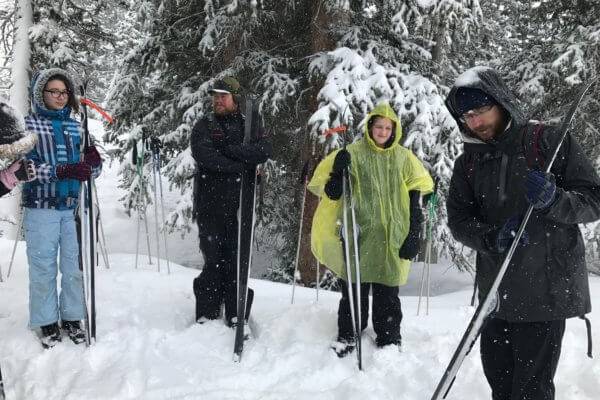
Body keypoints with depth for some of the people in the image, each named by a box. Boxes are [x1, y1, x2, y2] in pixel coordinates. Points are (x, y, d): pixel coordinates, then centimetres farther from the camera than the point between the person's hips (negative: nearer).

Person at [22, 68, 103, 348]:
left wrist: (93, 162, -11)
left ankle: (72, 317, 20)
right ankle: (47, 322, 14)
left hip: (73, 207, 4)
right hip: (41, 207, -4)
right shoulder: (27, 124, -1)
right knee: (43, 268, 2)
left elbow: (91, 170, 14)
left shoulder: (75, 126, 13)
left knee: (75, 265, 7)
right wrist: (62, 171, -23)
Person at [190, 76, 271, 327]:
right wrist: (244, 164, -11)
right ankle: (207, 314, 9)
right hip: (210, 205, 0)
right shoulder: (204, 126, 8)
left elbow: (264, 151, -8)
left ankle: (236, 316, 4)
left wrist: (229, 149, -14)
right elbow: (204, 156, -12)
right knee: (213, 260, -1)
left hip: (240, 205, 1)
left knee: (237, 260, -2)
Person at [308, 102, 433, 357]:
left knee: (388, 296, 8)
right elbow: (330, 192, 1)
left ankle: (389, 341, 20)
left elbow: (417, 193, 11)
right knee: (354, 292, 4)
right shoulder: (353, 153, 1)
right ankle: (347, 338, 18)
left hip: (391, 239, 2)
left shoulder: (404, 158, 8)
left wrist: (414, 235, 3)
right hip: (358, 235, -1)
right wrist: (338, 172, -20)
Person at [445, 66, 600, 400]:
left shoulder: (548, 141, -5)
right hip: (495, 292, 5)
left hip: (546, 289, -5)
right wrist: (492, 237, -17)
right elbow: (458, 219, 4)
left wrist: (554, 199, -26)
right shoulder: (468, 162, 9)